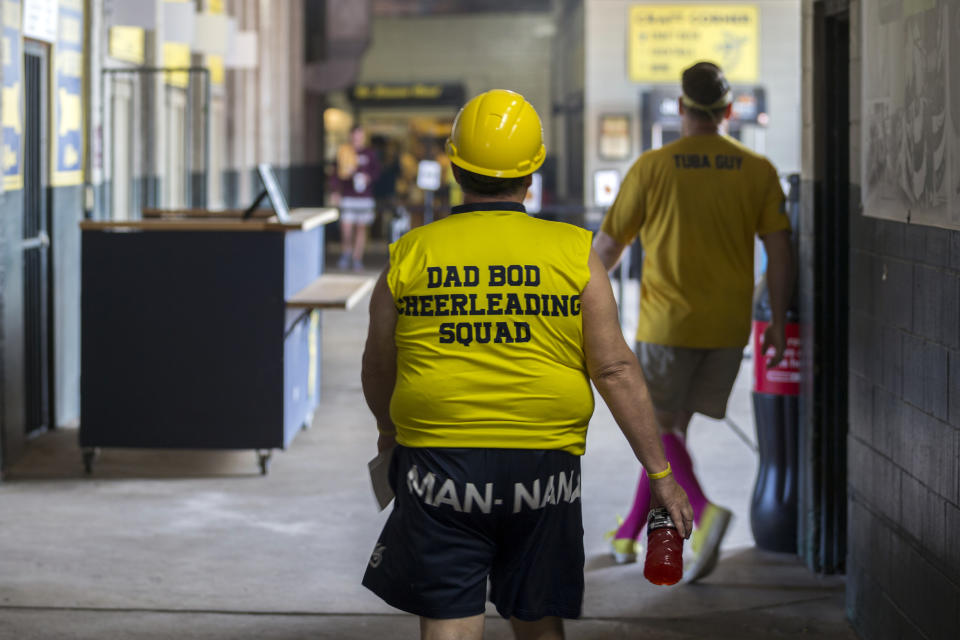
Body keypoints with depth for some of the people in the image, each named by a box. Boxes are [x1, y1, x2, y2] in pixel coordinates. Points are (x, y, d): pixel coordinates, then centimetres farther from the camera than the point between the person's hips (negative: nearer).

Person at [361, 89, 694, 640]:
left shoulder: (411, 255, 0)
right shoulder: (572, 252, -3)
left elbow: (378, 368, 11)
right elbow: (614, 368, -5)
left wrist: (391, 430, 32)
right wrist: (660, 472, 1)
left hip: (440, 466, -1)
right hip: (543, 467, 1)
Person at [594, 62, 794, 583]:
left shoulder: (652, 168, -6)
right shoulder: (758, 170, 1)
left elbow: (608, 245, 1)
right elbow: (779, 249, -2)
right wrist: (779, 321, 6)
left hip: (667, 322, -4)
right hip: (728, 326, 4)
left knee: (657, 428, 5)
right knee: (672, 425, 15)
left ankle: (705, 512, -20)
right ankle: (630, 533, 23)